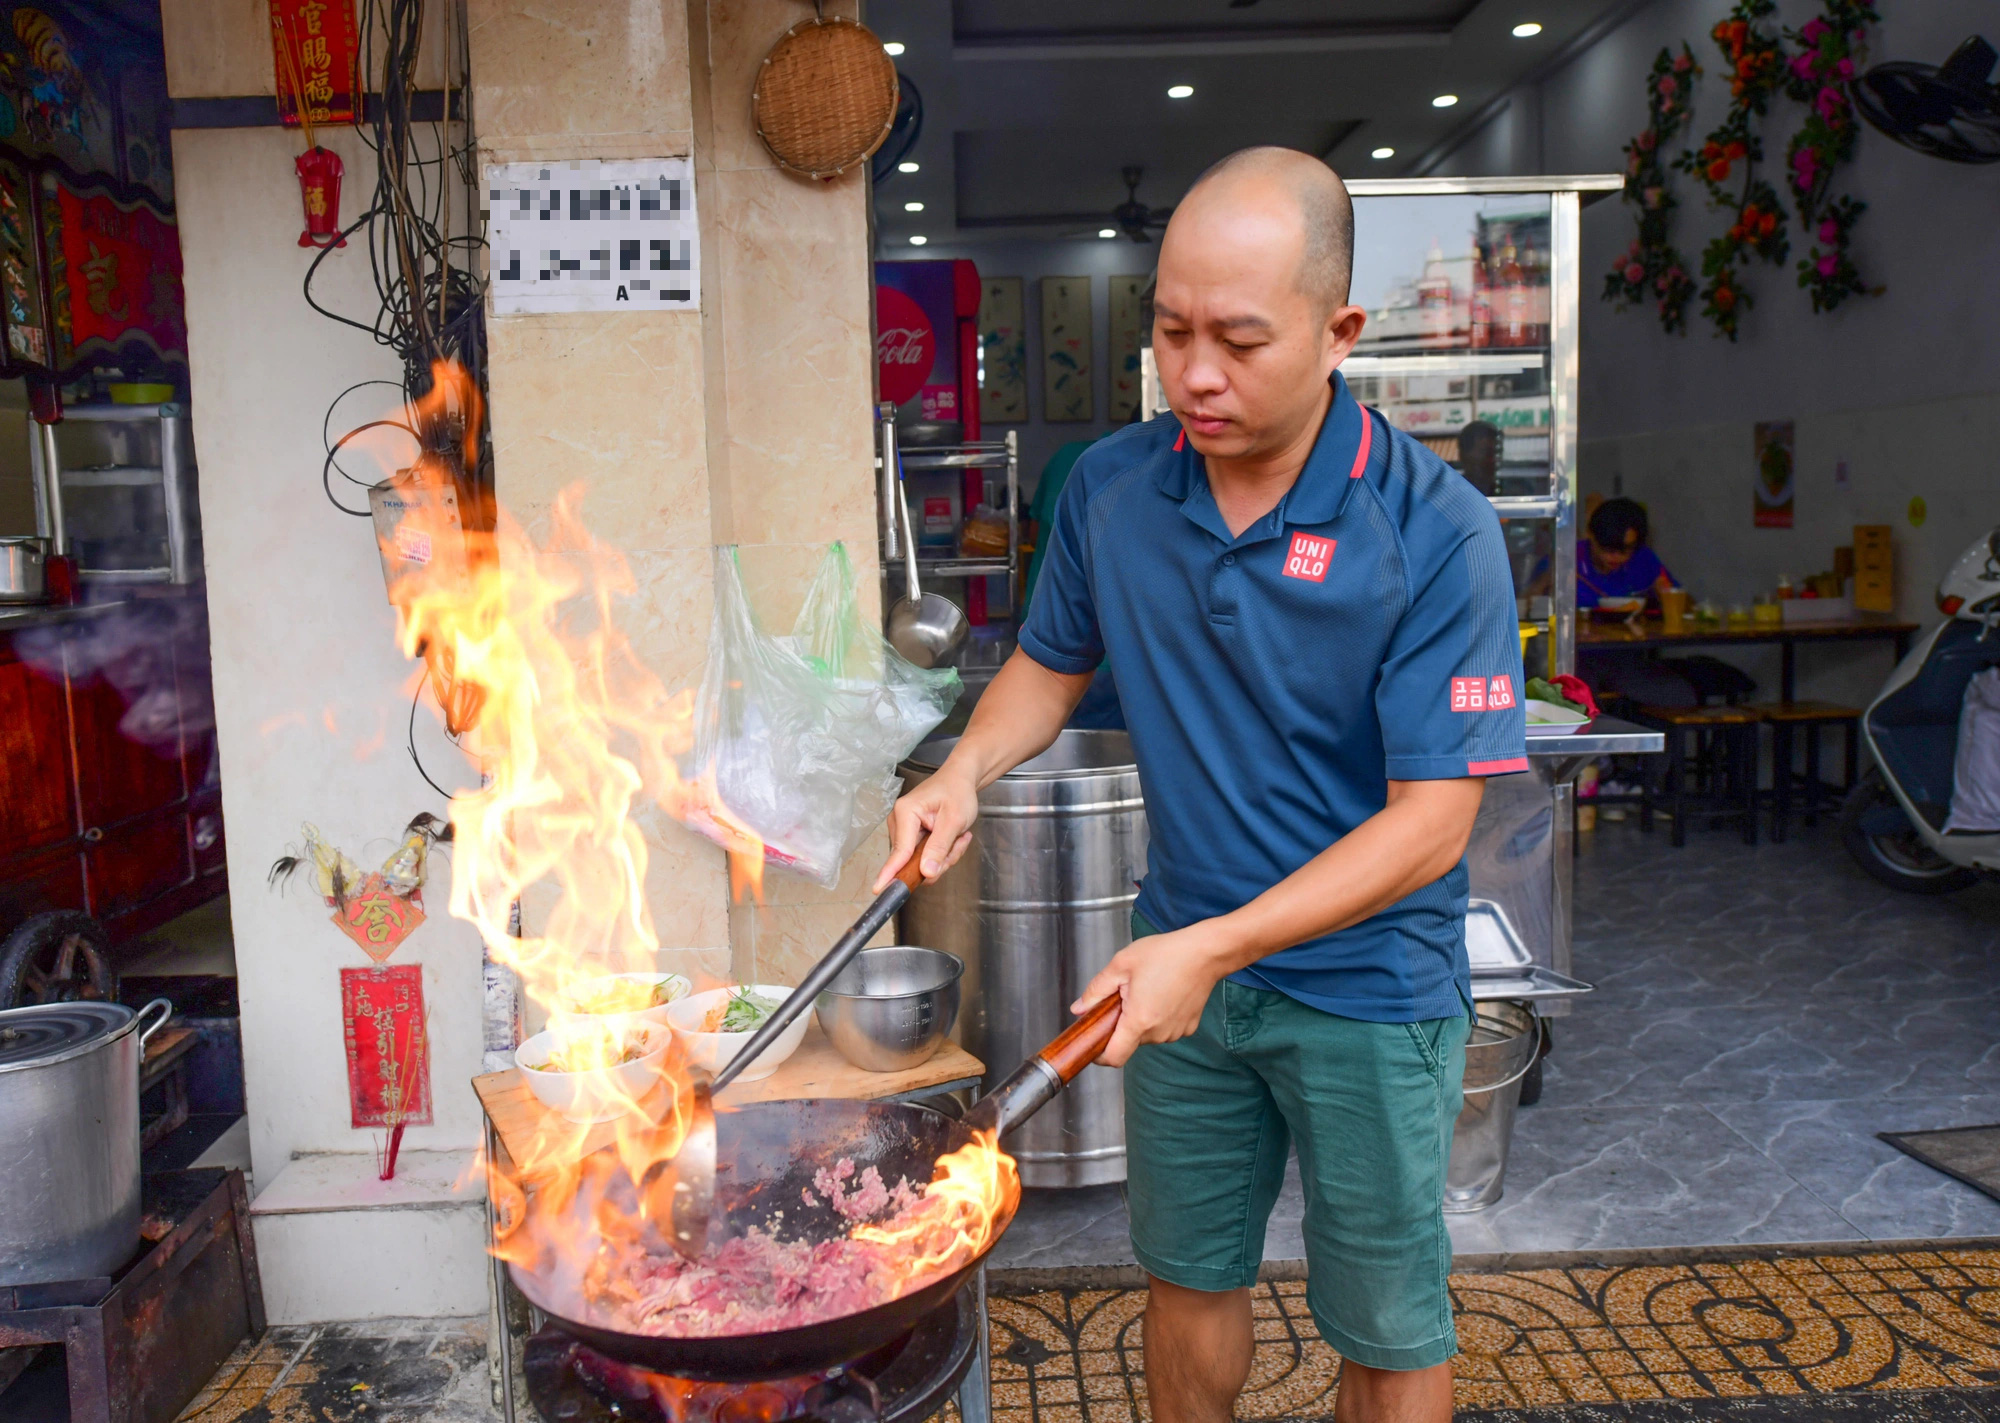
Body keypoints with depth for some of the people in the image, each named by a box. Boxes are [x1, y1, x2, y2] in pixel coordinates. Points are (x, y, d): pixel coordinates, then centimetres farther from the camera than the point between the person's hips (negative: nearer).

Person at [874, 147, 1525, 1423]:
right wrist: (965, 774, -10)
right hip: (1184, 960, 4)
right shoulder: (1112, 488, -7)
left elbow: (1432, 820, -21)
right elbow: (1053, 661, 9)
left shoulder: (1435, 533, -21)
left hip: (1368, 986, -3)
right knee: (1190, 1274, 23)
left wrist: (1216, 947, -27)